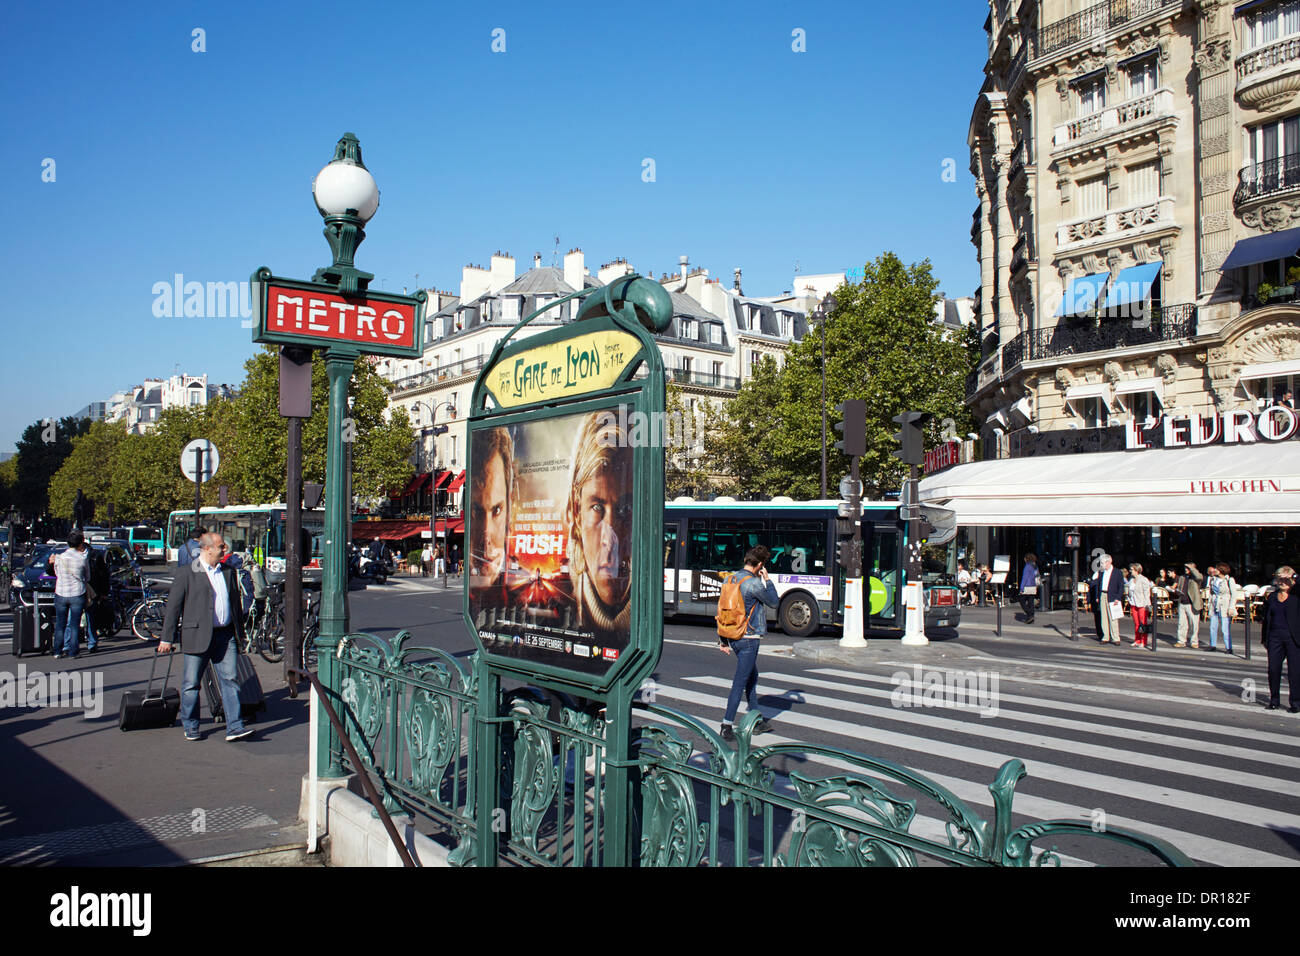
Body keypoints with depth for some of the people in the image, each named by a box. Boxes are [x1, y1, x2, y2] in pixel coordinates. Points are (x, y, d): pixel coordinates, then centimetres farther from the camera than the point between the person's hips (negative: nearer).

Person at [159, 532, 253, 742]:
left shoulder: (229, 572, 13)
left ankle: (234, 727, -2)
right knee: (191, 684, 6)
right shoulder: (186, 575, -3)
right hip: (197, 637, -4)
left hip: (226, 636, 4)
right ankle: (190, 728, 22)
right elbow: (173, 607, -1)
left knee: (230, 680, -2)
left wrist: (240, 632, 19)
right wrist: (167, 638, -3)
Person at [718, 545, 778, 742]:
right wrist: (767, 580, 4)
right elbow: (774, 602, -3)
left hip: (733, 636, 9)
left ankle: (757, 721, 29)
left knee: (752, 677, 20)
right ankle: (727, 726, -4)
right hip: (749, 638, -8)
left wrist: (723, 639, 18)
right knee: (740, 682, -5)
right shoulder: (754, 583, -17)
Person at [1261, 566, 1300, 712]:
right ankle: (1274, 700, 17)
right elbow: (1266, 618, 15)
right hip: (1275, 637, 4)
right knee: (1273, 669, 4)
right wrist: (1264, 637, 11)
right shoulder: (1271, 596, 11)